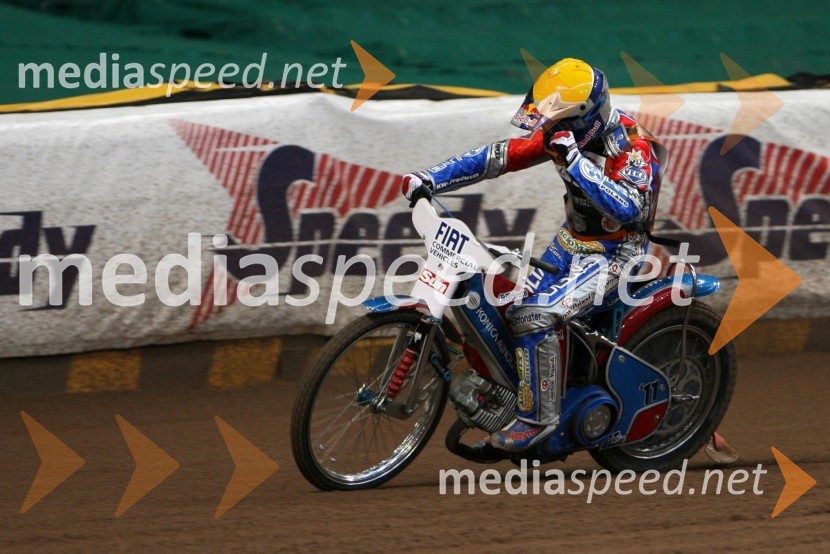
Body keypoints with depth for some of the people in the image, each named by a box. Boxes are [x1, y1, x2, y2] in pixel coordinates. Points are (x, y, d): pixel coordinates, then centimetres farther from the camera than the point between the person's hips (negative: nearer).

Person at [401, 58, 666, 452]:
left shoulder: (632, 146, -24)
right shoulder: (559, 135, -2)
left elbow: (628, 208, -39)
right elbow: (498, 157, -1)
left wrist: (574, 160, -42)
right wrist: (430, 179, -11)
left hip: (613, 253, -9)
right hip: (570, 241, 9)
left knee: (535, 317, -26)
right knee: (510, 310, 7)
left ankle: (537, 416, -15)